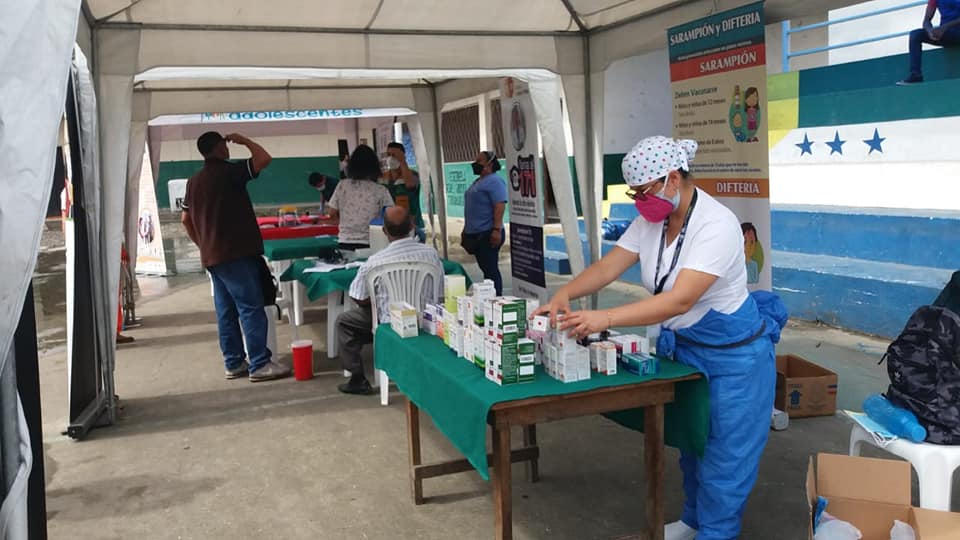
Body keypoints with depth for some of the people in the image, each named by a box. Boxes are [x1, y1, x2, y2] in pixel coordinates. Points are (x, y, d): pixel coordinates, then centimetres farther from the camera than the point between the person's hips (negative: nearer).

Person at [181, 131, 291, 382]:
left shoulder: (194, 181, 15)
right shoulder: (228, 171, -10)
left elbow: (185, 219, 18)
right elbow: (264, 159, -15)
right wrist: (244, 140, 0)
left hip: (212, 256, 9)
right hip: (236, 253, -9)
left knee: (226, 311, 10)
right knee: (251, 308, -8)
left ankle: (234, 363, 14)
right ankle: (260, 364, -9)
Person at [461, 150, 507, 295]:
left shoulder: (494, 181, -11)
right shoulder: (478, 181, 19)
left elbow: (500, 206, -20)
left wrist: (497, 230, -27)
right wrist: (466, 229, 24)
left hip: (487, 234, -10)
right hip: (475, 234, 10)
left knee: (490, 269, -8)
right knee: (485, 268, 13)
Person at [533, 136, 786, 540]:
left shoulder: (717, 226, -30)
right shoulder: (651, 220, -5)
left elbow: (680, 299, -38)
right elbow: (608, 267, -9)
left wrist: (605, 319, -46)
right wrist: (565, 294, -27)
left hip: (734, 355, -8)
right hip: (685, 347, 8)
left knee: (725, 454, 5)